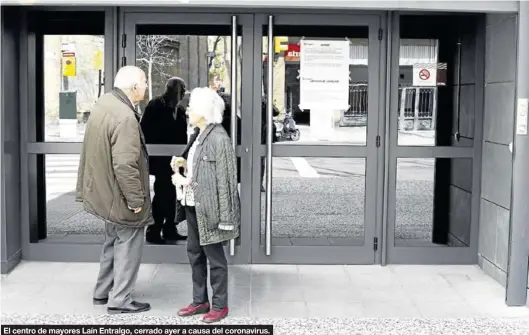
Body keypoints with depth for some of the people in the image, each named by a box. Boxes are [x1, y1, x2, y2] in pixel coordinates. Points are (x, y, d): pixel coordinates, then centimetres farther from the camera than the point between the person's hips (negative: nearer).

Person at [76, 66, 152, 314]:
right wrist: (136, 199, -21)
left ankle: (103, 292, 33)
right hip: (119, 194, -10)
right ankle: (119, 300, 14)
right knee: (128, 245, 5)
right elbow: (125, 165, -30)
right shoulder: (125, 117, -27)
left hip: (104, 190, 10)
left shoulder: (104, 103, 4)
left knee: (113, 242, 22)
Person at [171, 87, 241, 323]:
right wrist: (183, 164, 2)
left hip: (209, 207, -9)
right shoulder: (198, 134, 10)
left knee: (214, 255, 3)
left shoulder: (219, 138, -18)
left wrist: (225, 216, -19)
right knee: (195, 253, 16)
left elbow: (226, 179, -19)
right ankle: (200, 300, 29)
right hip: (193, 204, 9)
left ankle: (220, 304, 18)